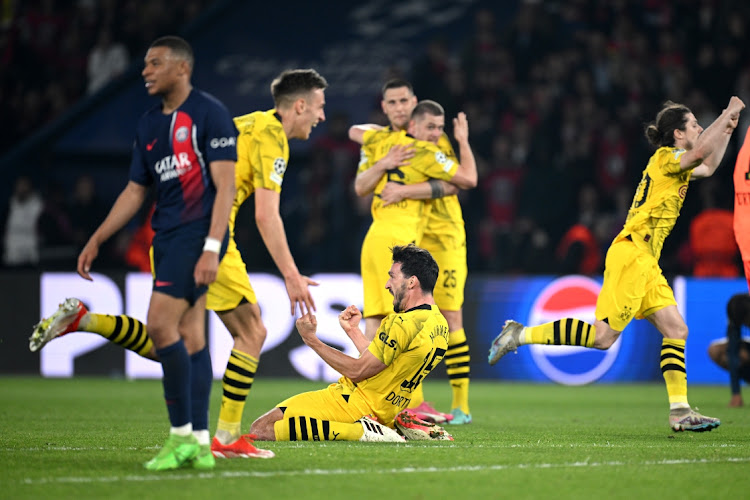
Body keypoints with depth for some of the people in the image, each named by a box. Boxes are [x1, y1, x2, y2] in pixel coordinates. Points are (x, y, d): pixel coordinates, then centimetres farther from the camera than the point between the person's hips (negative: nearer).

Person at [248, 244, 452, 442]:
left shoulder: (403, 323, -20)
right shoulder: (440, 325, 9)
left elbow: (357, 371, -15)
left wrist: (311, 340, -9)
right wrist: (353, 330, 18)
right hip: (387, 415, 10)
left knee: (262, 428, -15)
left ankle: (359, 430, -18)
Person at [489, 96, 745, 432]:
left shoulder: (670, 163, 20)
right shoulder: (666, 158, -6)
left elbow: (708, 167, 39)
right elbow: (700, 152, -27)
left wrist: (727, 128, 29)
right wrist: (728, 114, -17)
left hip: (645, 263, 10)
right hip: (631, 254, -10)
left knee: (676, 330, 1)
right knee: (604, 335, -13)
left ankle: (679, 411, -1)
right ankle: (520, 335, -5)